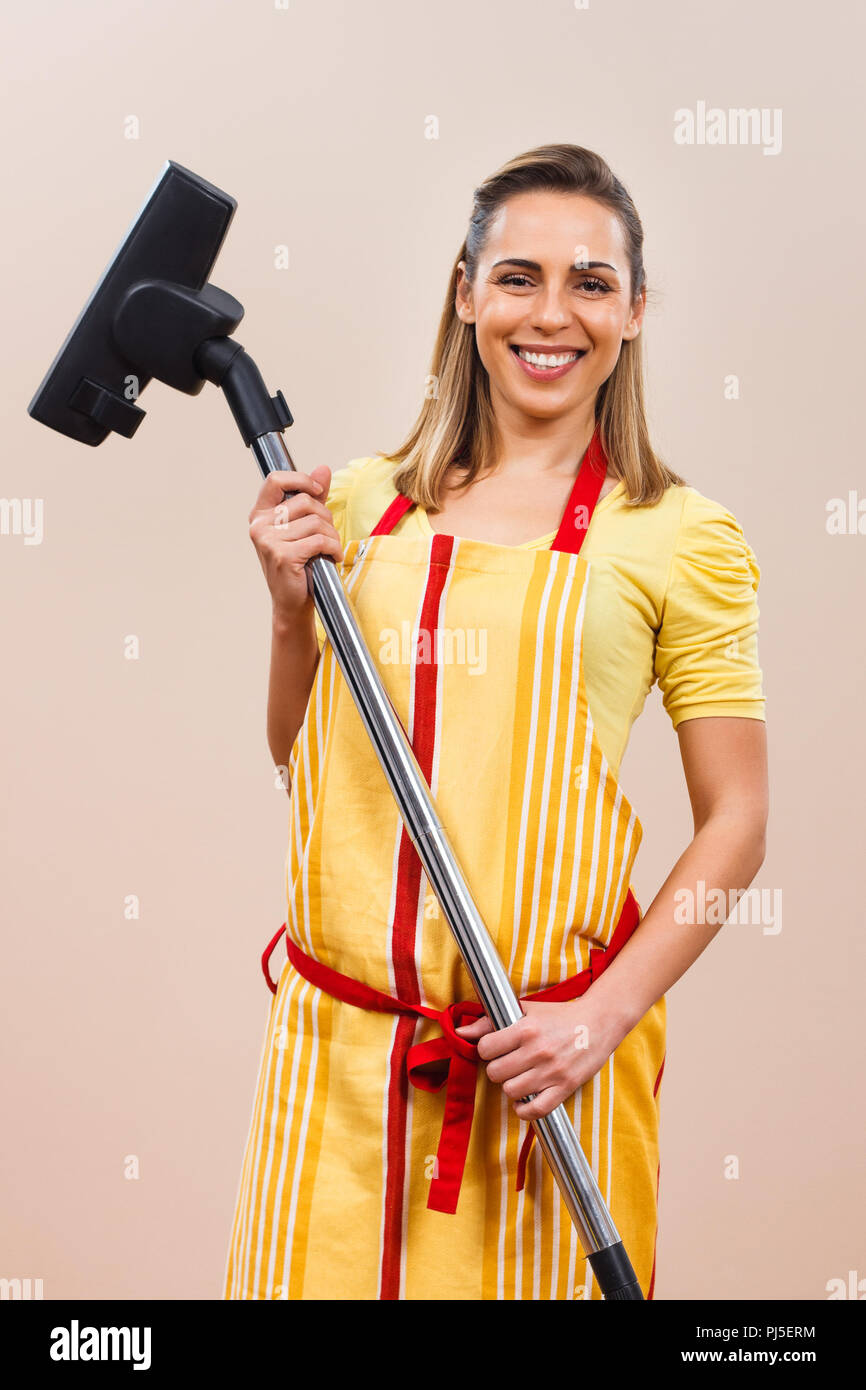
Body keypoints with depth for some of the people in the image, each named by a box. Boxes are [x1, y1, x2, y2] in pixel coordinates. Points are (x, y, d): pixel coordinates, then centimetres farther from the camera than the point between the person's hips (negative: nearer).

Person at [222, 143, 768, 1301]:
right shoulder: (361, 503, 5)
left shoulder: (681, 536, -3)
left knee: (527, 1276, 9)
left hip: (541, 1041, -2)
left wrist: (605, 1016, -10)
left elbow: (735, 821, -2)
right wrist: (292, 608, -3)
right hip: (338, 1029, 3)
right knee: (323, 1269, 11)